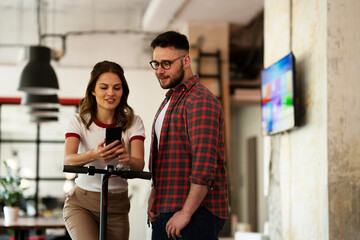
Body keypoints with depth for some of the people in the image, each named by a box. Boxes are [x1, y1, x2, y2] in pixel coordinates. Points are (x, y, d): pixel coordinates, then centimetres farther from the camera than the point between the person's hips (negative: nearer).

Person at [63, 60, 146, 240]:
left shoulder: (133, 122, -3)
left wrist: (127, 159, -41)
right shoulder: (79, 121, -5)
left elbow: (139, 165, -17)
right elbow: (68, 160, -21)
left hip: (117, 206, 2)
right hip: (81, 203, -2)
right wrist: (94, 155, -43)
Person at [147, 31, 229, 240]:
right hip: (166, 214, 9)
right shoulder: (169, 101, 21)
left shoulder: (200, 101, -11)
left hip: (197, 214, -9)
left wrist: (186, 213, -21)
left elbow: (204, 165, -20)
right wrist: (154, 194, 11)